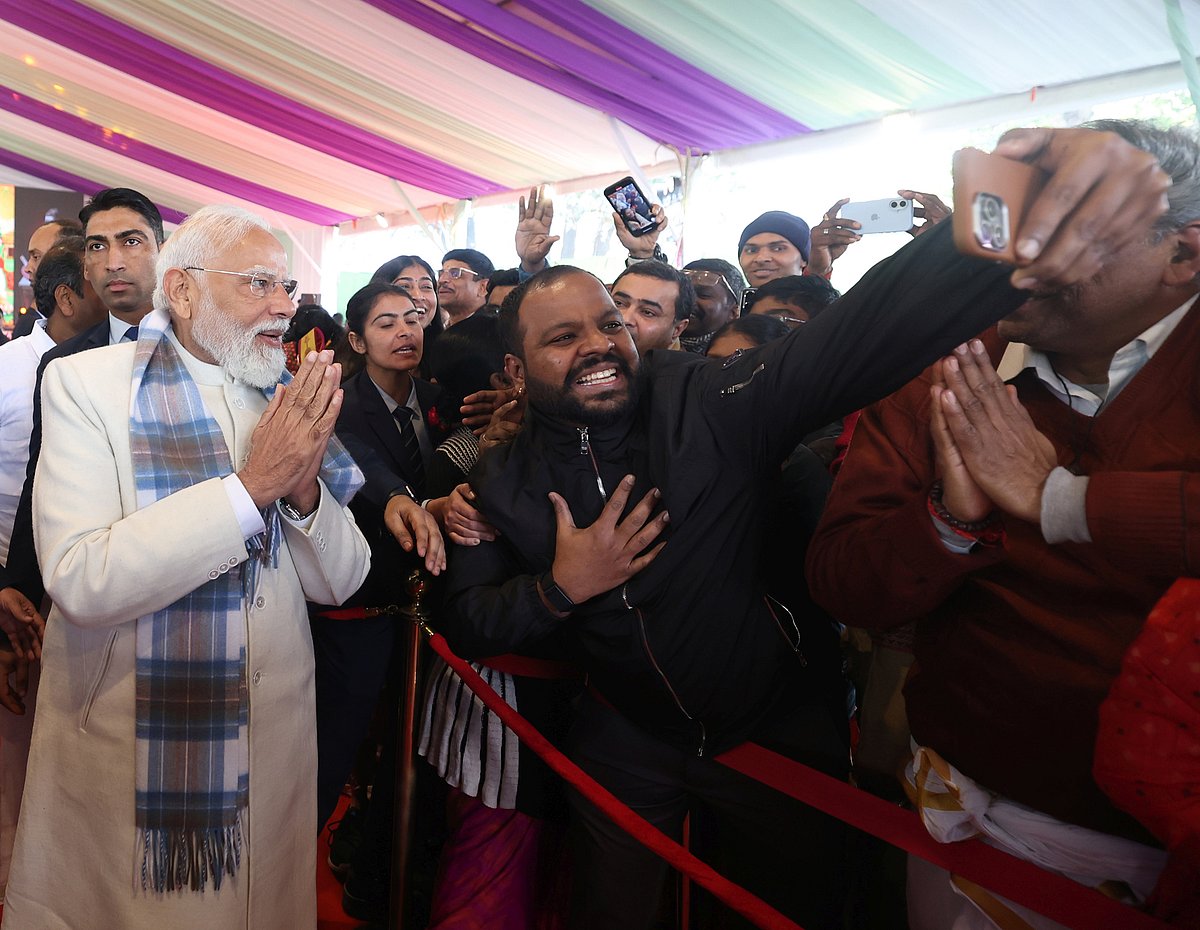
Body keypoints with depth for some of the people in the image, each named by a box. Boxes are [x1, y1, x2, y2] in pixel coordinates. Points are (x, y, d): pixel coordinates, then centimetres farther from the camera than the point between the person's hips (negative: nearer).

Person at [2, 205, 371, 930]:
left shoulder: (290, 401, 1)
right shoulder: (86, 383, -9)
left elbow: (340, 583, 0)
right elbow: (80, 581, -22)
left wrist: (306, 485, -18)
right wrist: (254, 483, -26)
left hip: (275, 749, 4)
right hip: (123, 751, -3)